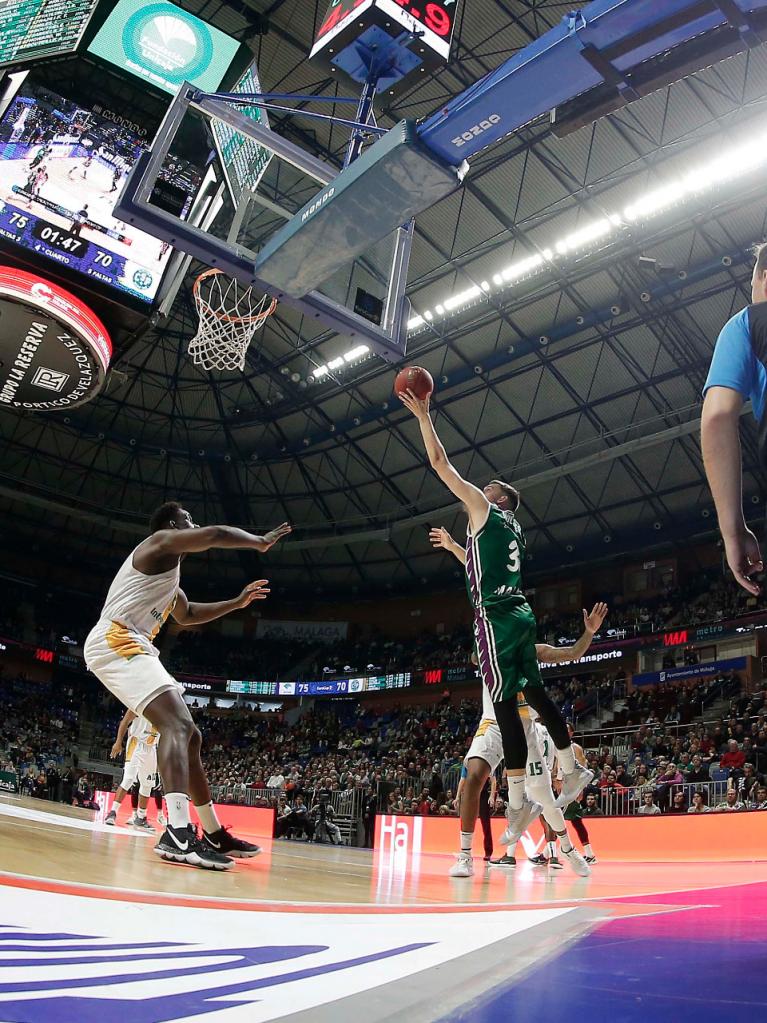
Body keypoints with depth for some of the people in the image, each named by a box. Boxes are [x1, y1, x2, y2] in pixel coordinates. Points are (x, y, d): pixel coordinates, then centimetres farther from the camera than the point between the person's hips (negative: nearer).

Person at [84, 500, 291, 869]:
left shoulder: (169, 574, 28)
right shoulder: (162, 542, -2)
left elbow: (187, 614, 42)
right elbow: (216, 534, -15)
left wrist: (238, 602, 37)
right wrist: (261, 542, 2)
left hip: (129, 647, 11)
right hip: (115, 642, -11)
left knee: (188, 735, 11)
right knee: (178, 724, -26)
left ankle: (214, 834, 16)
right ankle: (178, 834, -41)